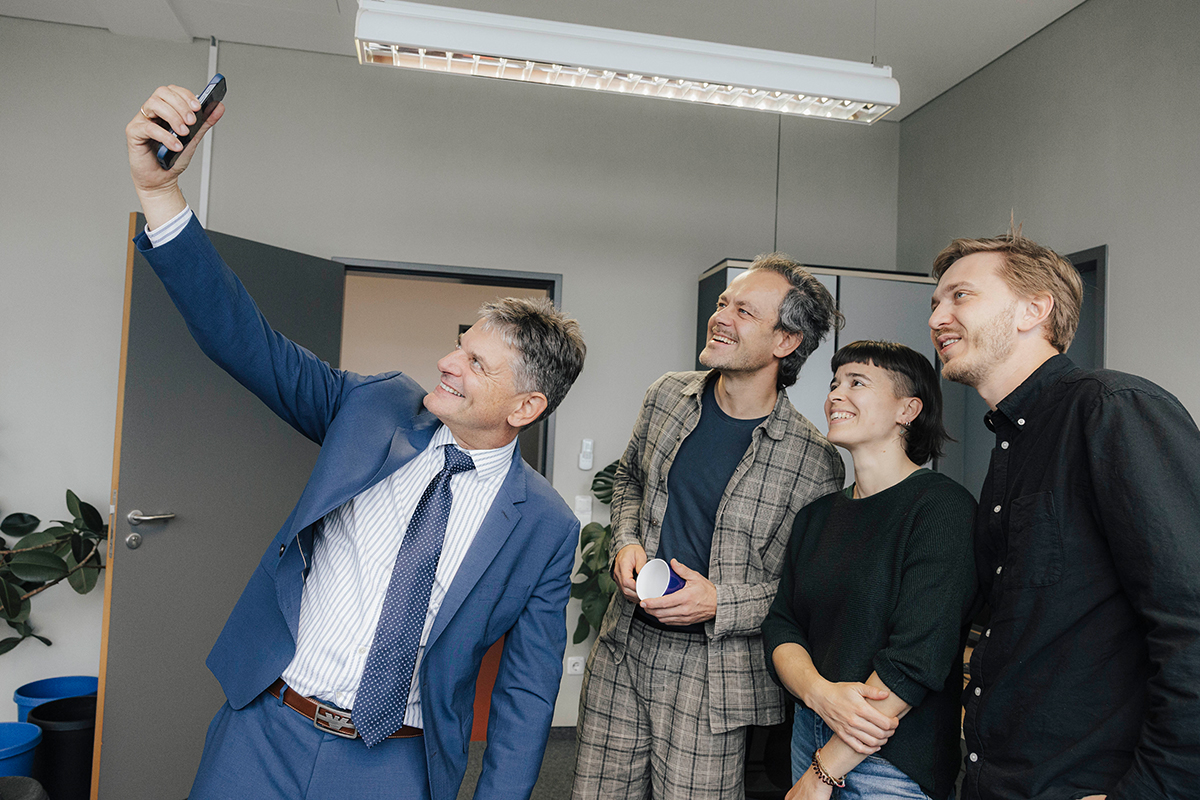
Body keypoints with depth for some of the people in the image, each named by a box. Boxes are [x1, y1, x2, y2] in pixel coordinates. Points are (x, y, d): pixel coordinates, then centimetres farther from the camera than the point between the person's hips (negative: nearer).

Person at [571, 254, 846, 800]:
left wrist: (720, 602, -18)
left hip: (711, 672, -4)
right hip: (620, 648, 5)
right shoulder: (667, 396, 0)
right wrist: (626, 542, -1)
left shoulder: (815, 463, -14)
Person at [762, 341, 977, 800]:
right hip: (810, 735, 6)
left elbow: (916, 661, -21)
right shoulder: (816, 516, 5)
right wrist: (819, 692, -19)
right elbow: (780, 625, 2)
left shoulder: (943, 507, -15)